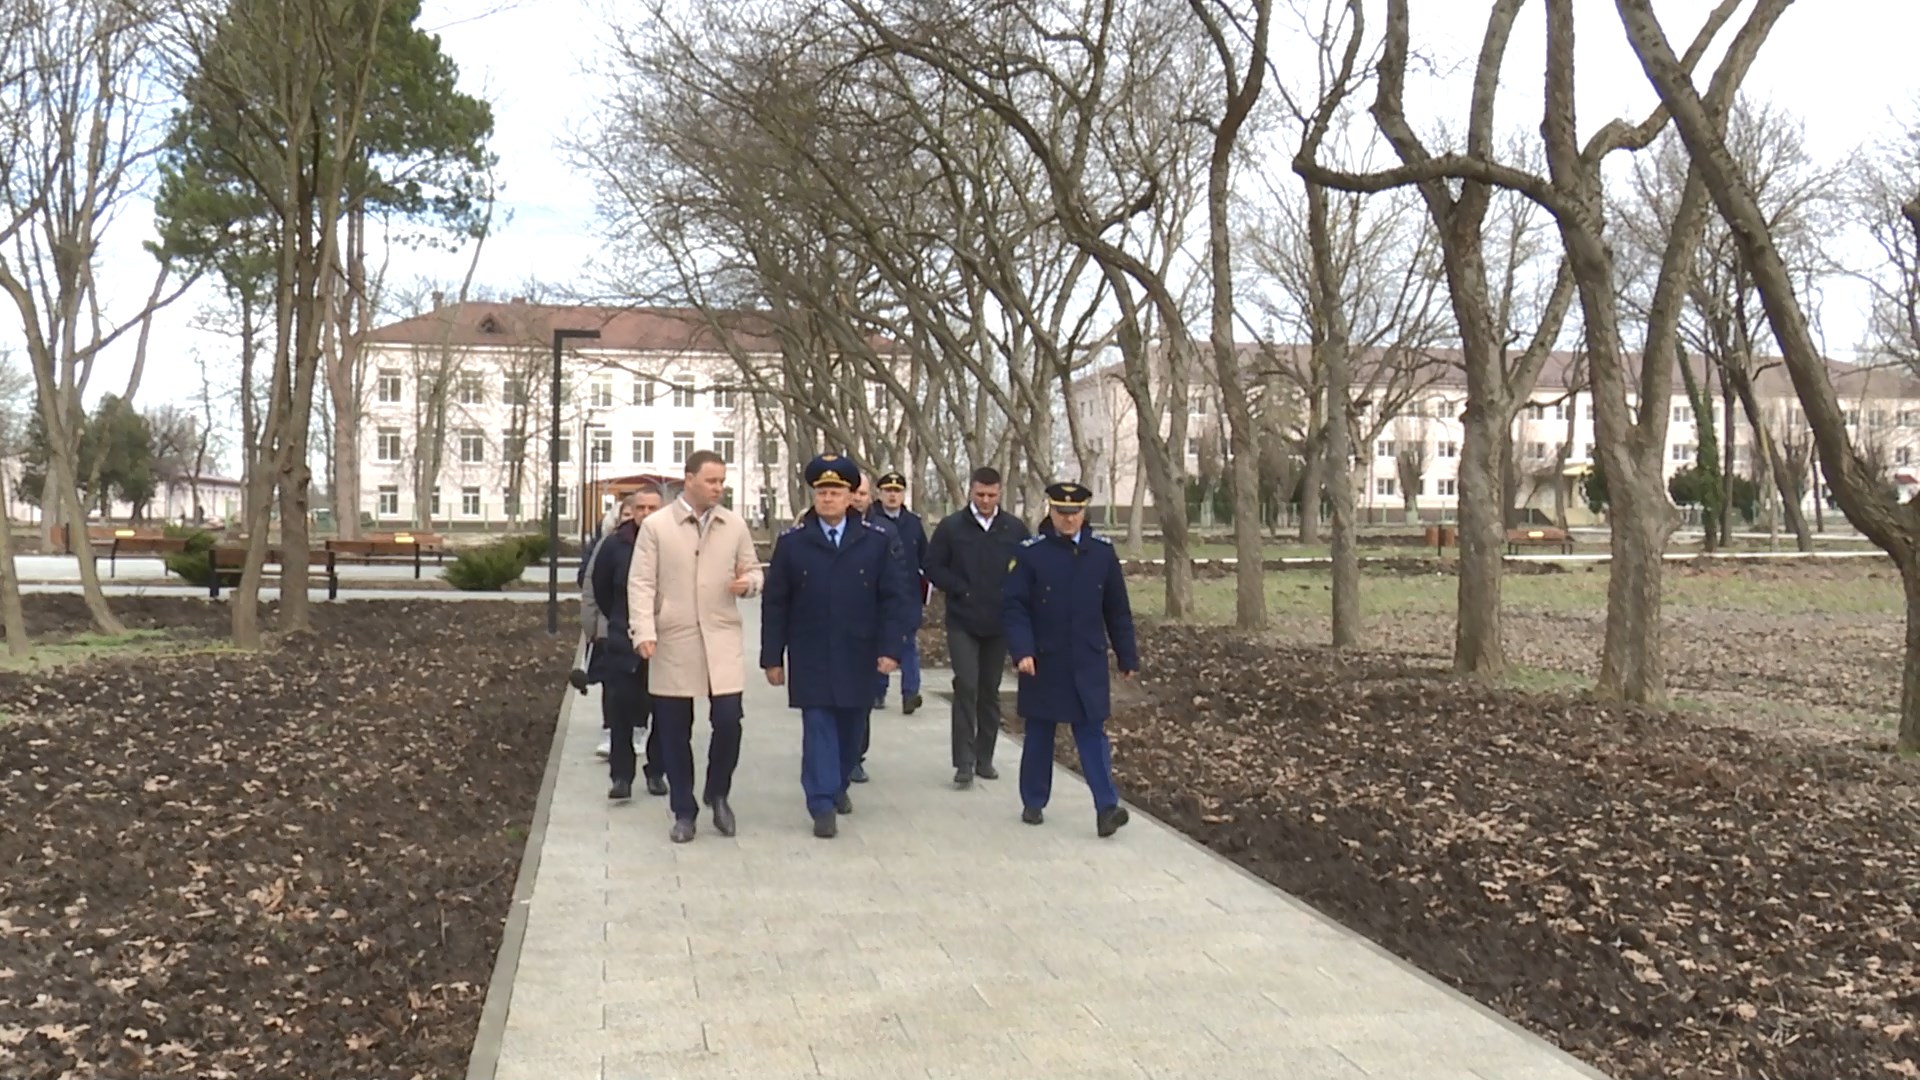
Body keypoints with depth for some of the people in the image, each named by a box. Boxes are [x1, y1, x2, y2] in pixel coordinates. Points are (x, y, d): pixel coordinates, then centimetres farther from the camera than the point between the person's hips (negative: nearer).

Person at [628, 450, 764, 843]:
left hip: (722, 642, 1)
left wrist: (748, 583, -10)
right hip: (672, 645, -1)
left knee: (728, 721, -6)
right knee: (675, 732, 6)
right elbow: (641, 583, -4)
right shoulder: (655, 526, -1)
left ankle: (717, 793, 20)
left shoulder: (735, 526, 6)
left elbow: (754, 571, 14)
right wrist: (644, 632, -15)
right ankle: (683, 811, 20)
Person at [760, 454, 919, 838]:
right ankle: (823, 805, 2)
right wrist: (772, 656, -1)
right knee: (818, 727, -2)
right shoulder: (791, 542, -1)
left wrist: (891, 647, -11)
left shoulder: (879, 541, -2)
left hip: (858, 658, 1)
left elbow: (898, 598, -3)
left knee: (851, 726, 14)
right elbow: (774, 603, 1)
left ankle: (839, 785, 36)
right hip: (810, 658, -1)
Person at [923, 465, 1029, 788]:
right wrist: (961, 589, -10)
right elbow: (933, 567, 0)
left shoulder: (1015, 528, 1)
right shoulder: (950, 526, -3)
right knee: (966, 686, -10)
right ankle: (964, 761, -5)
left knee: (990, 691, 10)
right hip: (962, 622, -2)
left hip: (999, 623, 2)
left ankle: (984, 758, 20)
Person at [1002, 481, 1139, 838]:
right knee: (1039, 733, 11)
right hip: (1043, 662, -1)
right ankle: (1033, 803, 23)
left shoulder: (1102, 551, 1)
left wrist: (1127, 657, 9)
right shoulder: (1030, 552, -7)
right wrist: (1022, 650, -20)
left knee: (1092, 731, -1)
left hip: (1088, 664, 1)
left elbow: (1117, 610, 7)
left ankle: (1106, 807, -4)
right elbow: (1014, 607, -8)